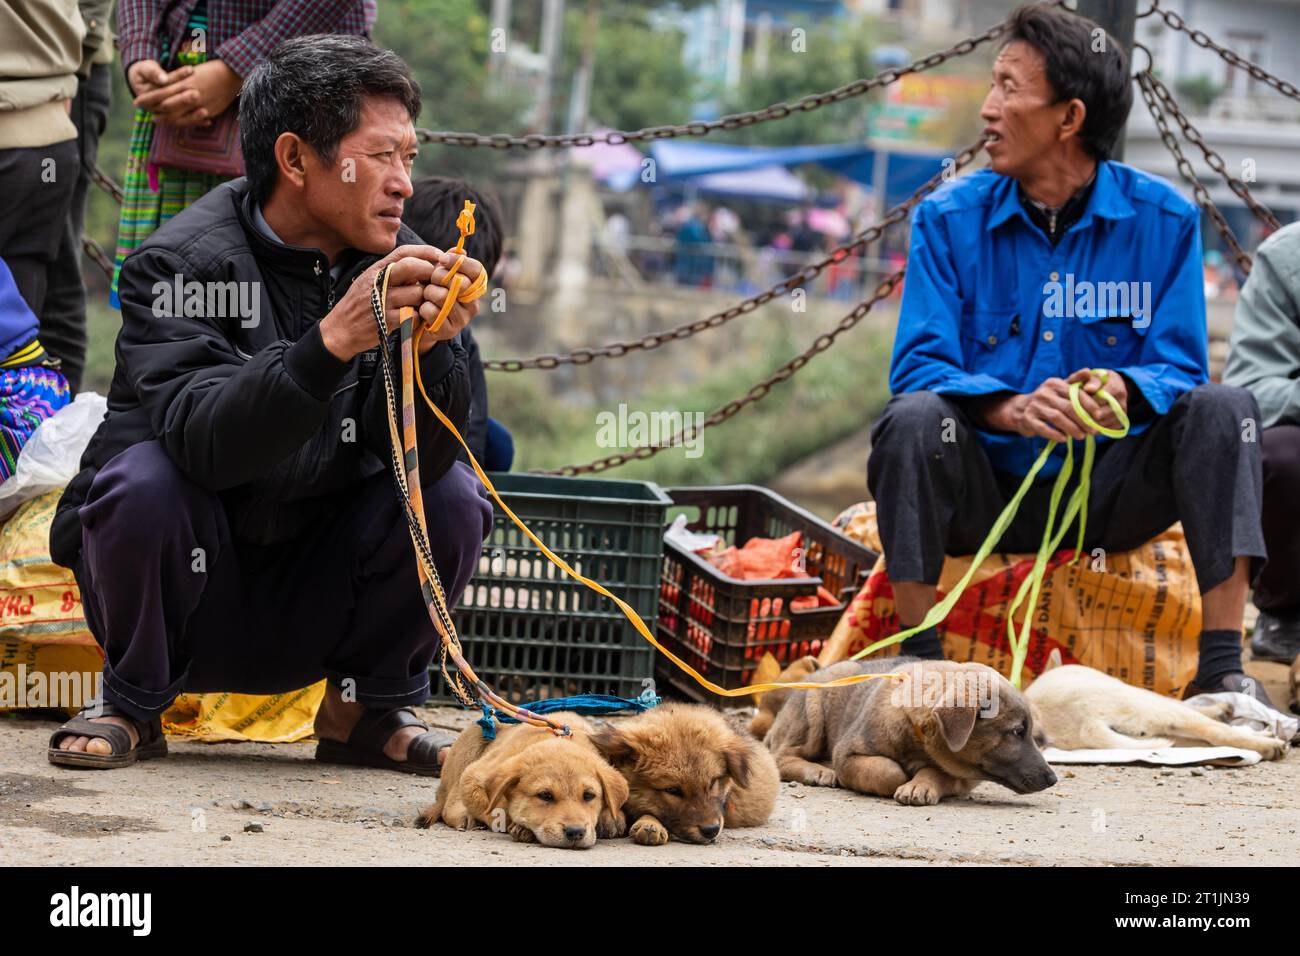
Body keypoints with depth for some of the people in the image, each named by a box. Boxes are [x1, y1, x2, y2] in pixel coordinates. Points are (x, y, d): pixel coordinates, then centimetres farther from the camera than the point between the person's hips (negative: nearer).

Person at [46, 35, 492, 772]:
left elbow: (421, 458, -15)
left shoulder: (399, 263, -4)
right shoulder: (182, 263, -17)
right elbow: (205, 441, -34)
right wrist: (333, 338, -45)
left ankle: (372, 709, 4)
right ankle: (133, 704, -6)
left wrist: (432, 349, -34)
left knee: (454, 497, -18)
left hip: (307, 620, 3)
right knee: (144, 478, -31)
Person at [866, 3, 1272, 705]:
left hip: (1110, 492, 1)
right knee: (914, 418, -30)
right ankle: (918, 664, -25)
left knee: (1220, 409, -23)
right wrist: (1011, 409, -31)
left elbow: (1179, 365, -6)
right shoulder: (949, 218, -2)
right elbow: (918, 365, -10)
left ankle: (1222, 668, -27)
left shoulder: (1162, 219, -1)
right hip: (986, 490, 0)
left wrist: (1122, 391, -31)